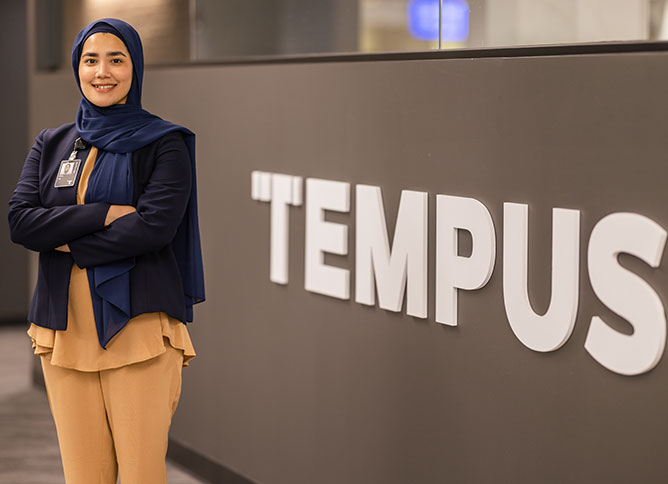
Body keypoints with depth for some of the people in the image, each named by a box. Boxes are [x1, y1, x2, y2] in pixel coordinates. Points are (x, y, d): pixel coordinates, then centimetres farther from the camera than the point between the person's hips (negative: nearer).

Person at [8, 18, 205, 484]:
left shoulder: (164, 144, 2)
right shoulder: (52, 144, 14)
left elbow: (155, 226, -13)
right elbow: (20, 220, 0)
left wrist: (71, 242, -7)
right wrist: (104, 214, -10)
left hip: (137, 324, -4)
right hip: (65, 326, 4)